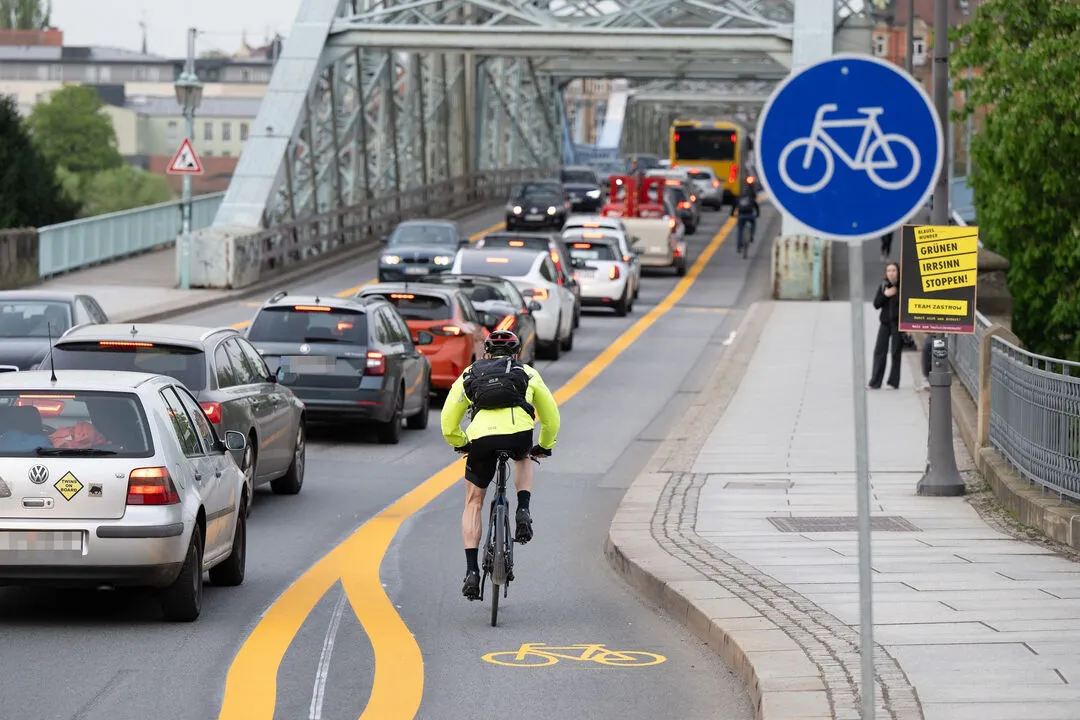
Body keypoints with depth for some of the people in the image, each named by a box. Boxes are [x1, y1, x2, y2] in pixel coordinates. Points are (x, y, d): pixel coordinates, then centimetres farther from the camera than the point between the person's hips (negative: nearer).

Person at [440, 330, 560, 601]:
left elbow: (448, 425, 27)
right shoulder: (528, 374, 28)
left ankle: (472, 571, 7)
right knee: (523, 458, 38)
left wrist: (460, 444, 46)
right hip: (519, 434, 0)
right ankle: (523, 512, 14)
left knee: (473, 503, 18)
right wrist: (544, 446, 53)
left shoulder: (469, 375, 28)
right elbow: (551, 418, 35)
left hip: (482, 438, 0)